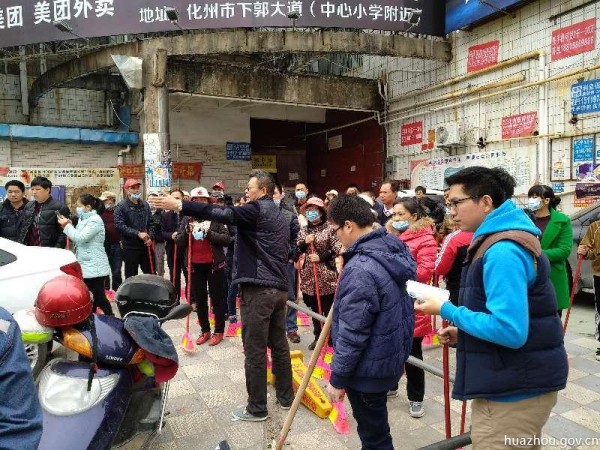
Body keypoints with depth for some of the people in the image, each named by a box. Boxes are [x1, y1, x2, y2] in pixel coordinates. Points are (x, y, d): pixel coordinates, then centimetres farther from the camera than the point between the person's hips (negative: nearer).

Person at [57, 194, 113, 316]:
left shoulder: (95, 220, -15)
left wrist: (66, 225, -11)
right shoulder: (83, 219, 13)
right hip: (85, 265, 9)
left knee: (99, 296, -4)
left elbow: (80, 238, -22)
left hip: (95, 267, -9)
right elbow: (77, 239, 15)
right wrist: (68, 225, 2)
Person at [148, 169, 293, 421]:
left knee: (255, 350, 0)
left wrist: (179, 206, -26)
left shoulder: (257, 210, -9)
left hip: (258, 288, -10)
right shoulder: (277, 214, 20)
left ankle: (257, 408, 10)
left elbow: (223, 214, -23)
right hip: (279, 287, 10)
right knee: (279, 344, 17)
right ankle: (286, 396, 28)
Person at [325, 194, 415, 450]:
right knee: (374, 425, 27)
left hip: (369, 367, -9)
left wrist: (337, 378, -14)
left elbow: (352, 333, -25)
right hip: (391, 355, 9)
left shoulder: (361, 269, -29)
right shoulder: (395, 249, 0)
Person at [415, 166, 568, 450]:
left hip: (514, 392, -10)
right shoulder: (500, 242, 10)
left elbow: (509, 330, -30)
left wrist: (447, 311, -19)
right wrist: (463, 334, 7)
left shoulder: (503, 251, -24)